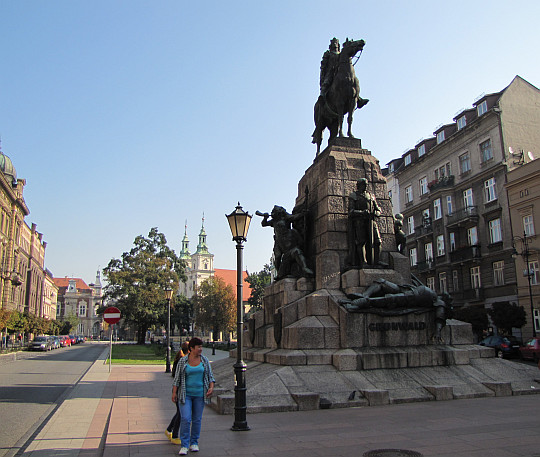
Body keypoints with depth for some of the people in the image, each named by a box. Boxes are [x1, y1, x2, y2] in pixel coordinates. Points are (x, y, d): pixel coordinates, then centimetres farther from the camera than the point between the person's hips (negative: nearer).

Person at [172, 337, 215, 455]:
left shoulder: (205, 360, 2)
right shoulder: (183, 361, -4)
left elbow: (210, 376, 7)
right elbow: (177, 378, 1)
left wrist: (211, 387, -8)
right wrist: (174, 392, -3)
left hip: (200, 394, 2)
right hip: (186, 394, -2)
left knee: (197, 419, 7)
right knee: (185, 419, -9)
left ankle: (194, 443, 23)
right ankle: (184, 445, 1)